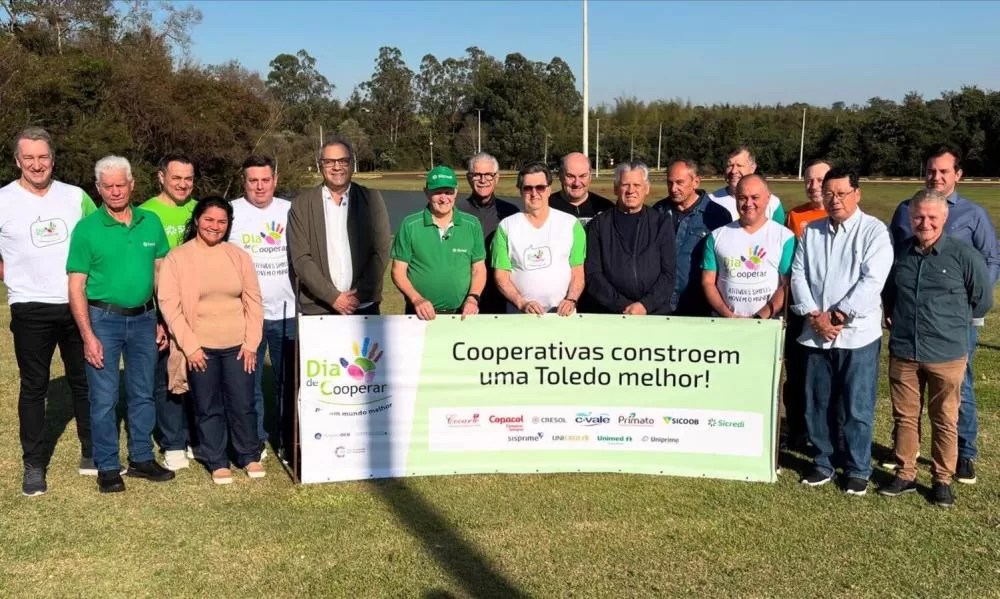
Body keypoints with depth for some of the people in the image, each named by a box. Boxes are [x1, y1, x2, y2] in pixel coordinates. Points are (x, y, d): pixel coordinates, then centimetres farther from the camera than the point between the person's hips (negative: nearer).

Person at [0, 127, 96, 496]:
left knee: (85, 381, 11)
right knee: (34, 387, 6)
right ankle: (34, 465, 16)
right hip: (32, 310, -2)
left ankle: (92, 455, 24)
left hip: (78, 304, 2)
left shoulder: (76, 197, 3)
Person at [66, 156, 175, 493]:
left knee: (143, 394, 12)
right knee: (104, 398, 2)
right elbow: (76, 287, -7)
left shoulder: (151, 222, 3)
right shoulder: (87, 229, -6)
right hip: (104, 319, -3)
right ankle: (107, 468, 14)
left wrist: (162, 321, 6)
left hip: (144, 319, 3)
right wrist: (88, 336, -13)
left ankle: (142, 459, 26)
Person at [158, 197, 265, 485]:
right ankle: (217, 462, 22)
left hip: (237, 346, 2)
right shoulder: (177, 257, -1)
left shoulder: (238, 256, 6)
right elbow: (169, 304, -5)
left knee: (242, 405, 6)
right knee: (208, 408, 7)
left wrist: (251, 343, -1)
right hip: (199, 348, -1)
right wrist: (189, 345, -10)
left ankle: (250, 456, 25)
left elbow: (253, 300, 7)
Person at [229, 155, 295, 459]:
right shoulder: (230, 213, -1)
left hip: (286, 311, 2)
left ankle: (288, 440, 23)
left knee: (289, 381, 10)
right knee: (248, 382, 6)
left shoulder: (291, 211, 7)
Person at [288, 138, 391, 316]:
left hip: (365, 306, 1)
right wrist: (332, 296, -11)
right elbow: (300, 259, -3)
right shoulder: (301, 205, 2)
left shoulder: (372, 199, 4)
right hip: (317, 309, 0)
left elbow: (381, 251, 0)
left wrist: (361, 294, -9)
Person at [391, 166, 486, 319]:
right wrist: (416, 299, -14)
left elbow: (479, 269, 7)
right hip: (421, 314, -1)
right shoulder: (410, 225, -2)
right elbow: (398, 271, 0)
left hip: (461, 314, 1)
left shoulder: (472, 225, 3)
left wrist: (473, 298, -9)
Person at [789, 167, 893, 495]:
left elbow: (872, 281, -13)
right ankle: (822, 463, 25)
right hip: (816, 333, 4)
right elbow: (798, 275, 5)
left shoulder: (874, 231, -4)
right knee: (816, 404, 11)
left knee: (856, 407, 2)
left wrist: (837, 315, -14)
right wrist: (813, 315, -8)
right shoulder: (810, 231, 11)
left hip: (857, 333, -4)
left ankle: (858, 470, 17)